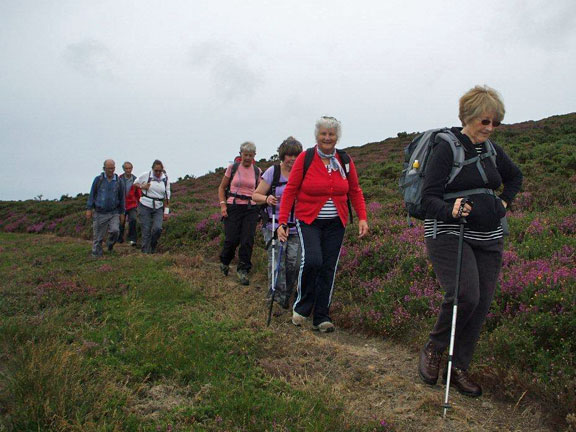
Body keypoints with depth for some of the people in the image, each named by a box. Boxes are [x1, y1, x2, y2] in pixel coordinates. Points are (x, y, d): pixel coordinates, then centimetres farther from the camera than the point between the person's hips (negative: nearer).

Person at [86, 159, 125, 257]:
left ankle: (110, 245, 12)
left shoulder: (118, 181, 3)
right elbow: (92, 194, 3)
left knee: (115, 230, -18)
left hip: (113, 213, 1)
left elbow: (121, 198, 10)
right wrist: (89, 209, -2)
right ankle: (96, 255, 18)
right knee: (98, 236, 3)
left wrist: (122, 213, 9)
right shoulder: (98, 179, -1)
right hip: (99, 213, -1)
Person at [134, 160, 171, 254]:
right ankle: (145, 252, 7)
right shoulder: (146, 175, -1)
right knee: (146, 231, -4)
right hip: (145, 206, -1)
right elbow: (134, 183, 13)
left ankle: (152, 249, 10)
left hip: (158, 208, 2)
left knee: (157, 228, -15)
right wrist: (142, 186, -8)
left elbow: (167, 197, 9)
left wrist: (166, 211, 4)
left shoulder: (165, 179, 5)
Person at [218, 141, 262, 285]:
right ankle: (224, 262, 25)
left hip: (250, 209, 2)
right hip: (233, 207, -1)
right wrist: (223, 205, -3)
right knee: (232, 239, -4)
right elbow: (222, 187, 9)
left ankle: (243, 271, 6)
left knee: (247, 240, -5)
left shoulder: (257, 171, 7)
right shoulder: (232, 168, 3)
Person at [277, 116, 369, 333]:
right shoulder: (305, 158, -5)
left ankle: (321, 317, 14)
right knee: (312, 260, -21)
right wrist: (282, 221, -11)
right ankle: (301, 306, 3)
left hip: (335, 224, 3)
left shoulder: (345, 161, 5)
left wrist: (362, 218, 1)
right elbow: (290, 190, -5)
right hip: (309, 220, -3)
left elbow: (355, 191, 13)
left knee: (329, 268, 1)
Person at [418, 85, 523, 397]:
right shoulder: (446, 149, -8)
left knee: (481, 305, 4)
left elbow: (515, 176, 32)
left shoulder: (492, 150, 12)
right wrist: (450, 211, -32)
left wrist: (504, 202, 16)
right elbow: (428, 197, -13)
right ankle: (433, 349, 4)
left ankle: (459, 369, 19)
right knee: (465, 296, -23)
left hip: (488, 239, 7)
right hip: (449, 235, -7)